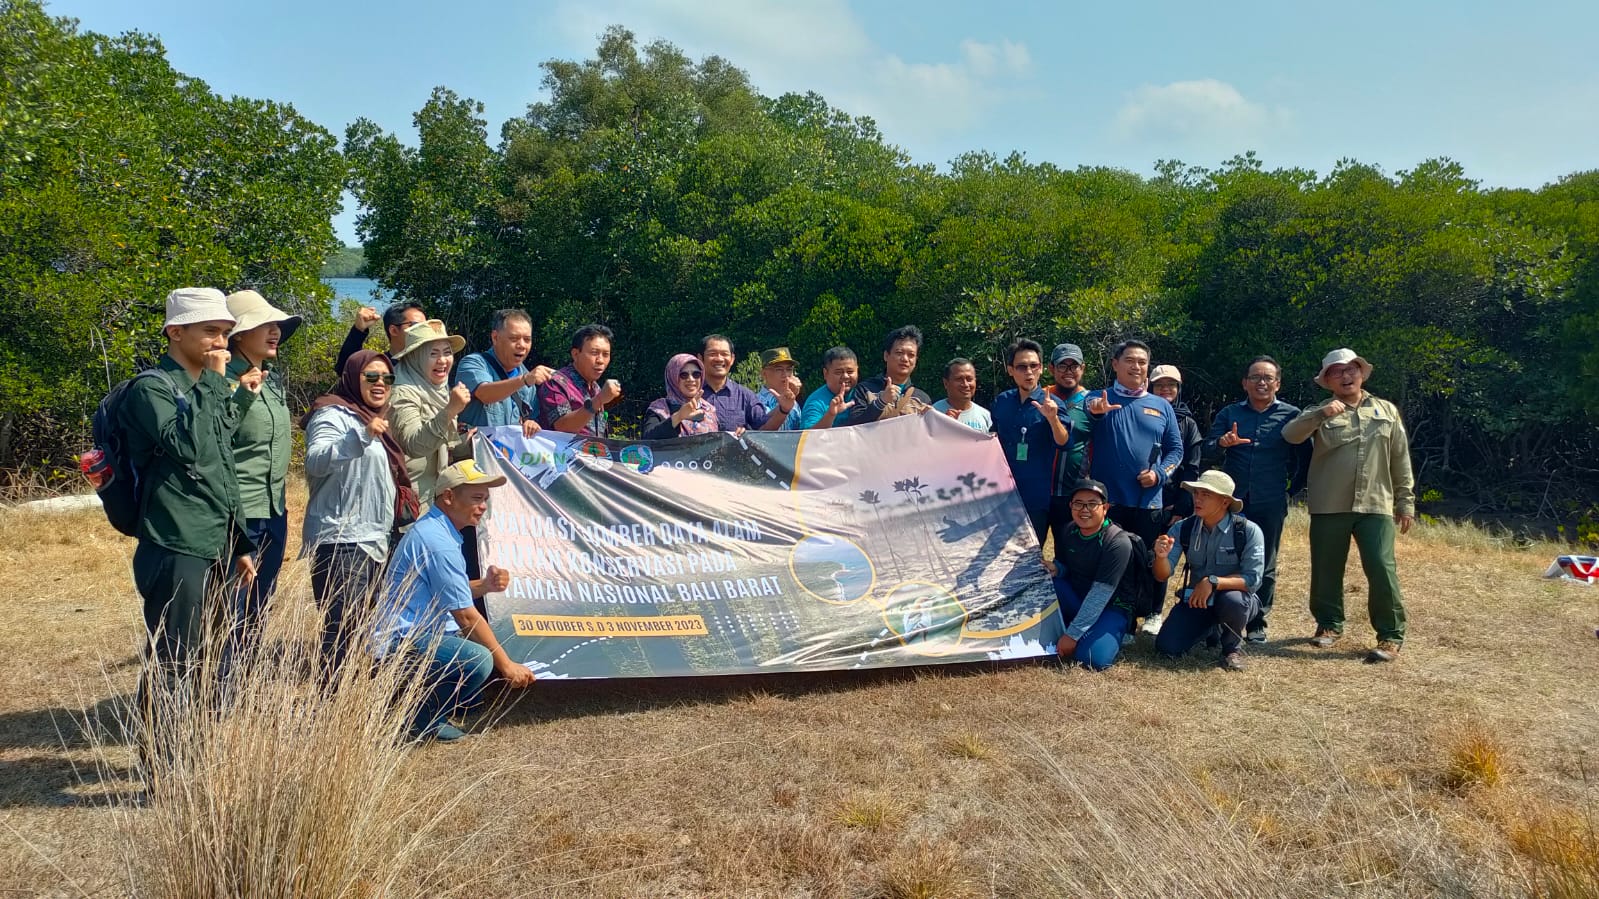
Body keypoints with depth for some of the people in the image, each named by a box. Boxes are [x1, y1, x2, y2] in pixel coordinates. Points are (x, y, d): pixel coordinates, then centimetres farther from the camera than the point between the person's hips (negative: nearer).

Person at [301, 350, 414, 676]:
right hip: (341, 541, -9)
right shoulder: (333, 414, -5)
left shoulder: (377, 421, 22)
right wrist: (361, 435, -36)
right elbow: (315, 460, -25)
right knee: (341, 629, -14)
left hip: (373, 541, 9)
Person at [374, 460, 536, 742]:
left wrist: (484, 586, -4)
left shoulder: (431, 529, 12)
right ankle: (425, 719, -10)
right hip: (403, 644, -11)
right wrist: (507, 665, -14)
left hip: (416, 636, 11)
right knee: (479, 659, -32)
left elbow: (452, 595, 18)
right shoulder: (438, 541, -21)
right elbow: (467, 617, -20)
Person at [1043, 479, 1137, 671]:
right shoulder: (1067, 530, -6)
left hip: (1111, 606, -4)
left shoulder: (1118, 542, -25)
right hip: (1076, 600, 5)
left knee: (1093, 658, -30)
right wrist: (1054, 568, -18)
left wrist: (1072, 634, -28)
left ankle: (1112, 633, 3)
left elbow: (1100, 595, -27)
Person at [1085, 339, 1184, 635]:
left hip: (1148, 499, 2)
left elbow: (1175, 449, 11)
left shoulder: (1161, 406, 11)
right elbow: (1084, 406, -23)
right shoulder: (1099, 398, 2)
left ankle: (1153, 614, 26)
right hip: (1107, 498, -2)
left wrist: (1159, 473, -8)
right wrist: (1095, 409, -48)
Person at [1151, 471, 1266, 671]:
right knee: (1166, 647, -14)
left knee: (1233, 601, -39)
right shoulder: (1183, 528, -7)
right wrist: (1161, 556, -32)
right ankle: (1210, 628, 21)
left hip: (1234, 597, -4)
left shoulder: (1249, 531, -16)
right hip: (1195, 600, 4)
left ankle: (1233, 646, -3)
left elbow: (1253, 579, -21)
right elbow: (1163, 575, -9)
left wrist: (1213, 582, -32)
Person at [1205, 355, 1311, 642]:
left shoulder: (1291, 415, 5)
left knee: (1265, 566, 7)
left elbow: (1305, 458, 10)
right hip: (1231, 501, 0)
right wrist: (1222, 442, -25)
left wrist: (1292, 490, 7)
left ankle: (1257, 623, 16)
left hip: (1270, 504, 0)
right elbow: (1208, 449, -5)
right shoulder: (1229, 413, 7)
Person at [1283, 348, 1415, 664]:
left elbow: (1401, 460, 12)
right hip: (1329, 507, 0)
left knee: (1382, 570, -7)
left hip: (1376, 506, 0)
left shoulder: (1387, 411, 11)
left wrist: (1406, 502, 9)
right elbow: (1290, 435, -14)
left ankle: (1391, 635, 5)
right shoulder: (1319, 413, 6)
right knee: (1326, 569, 8)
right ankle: (1329, 624, 26)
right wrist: (1320, 414, -28)